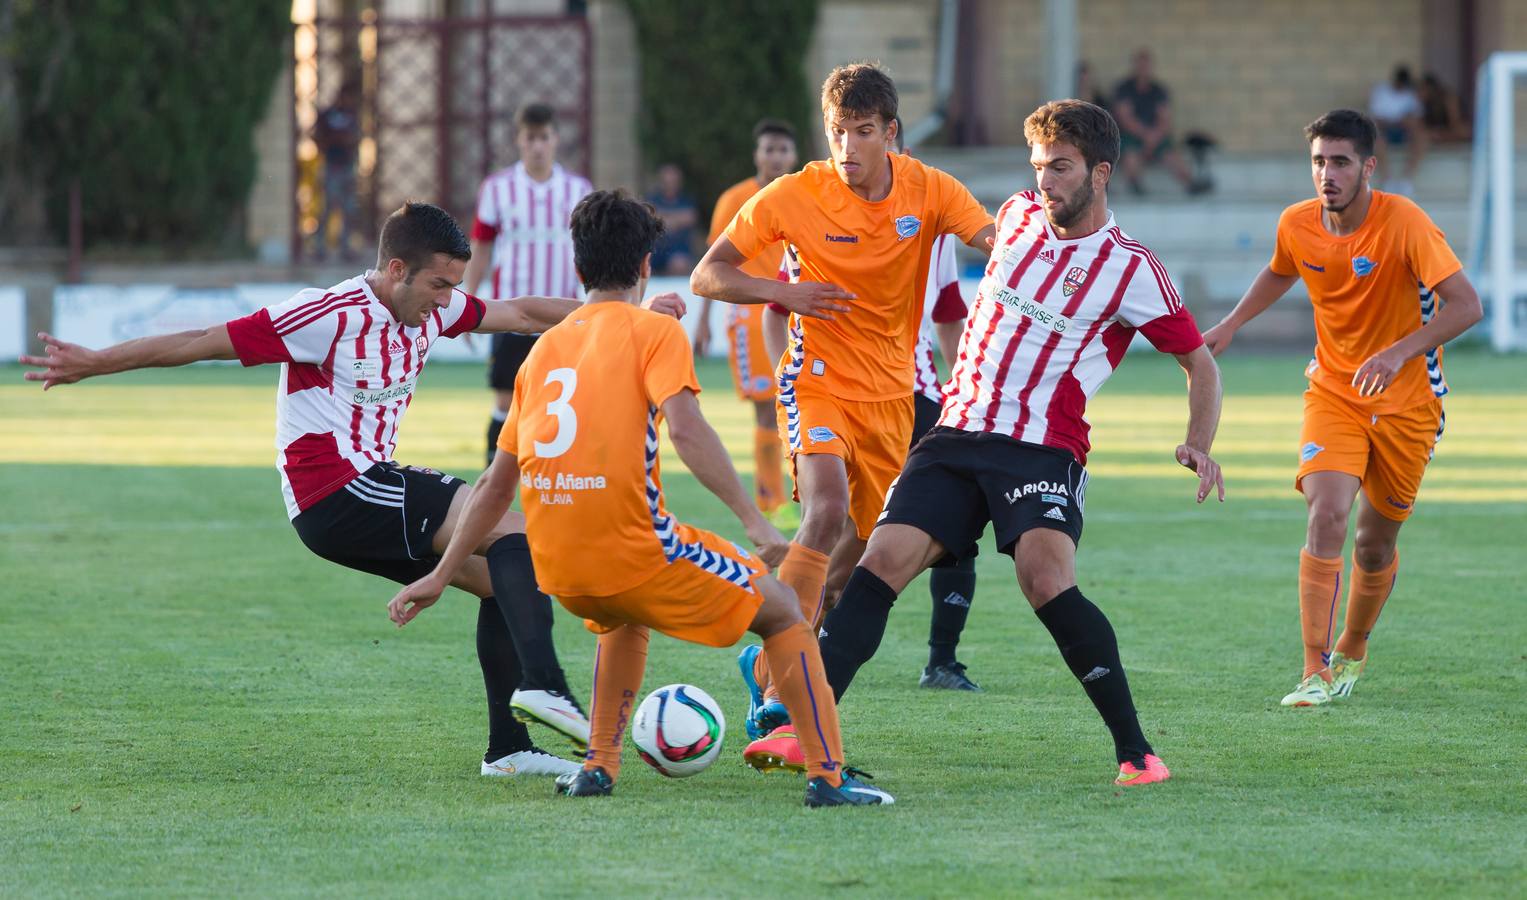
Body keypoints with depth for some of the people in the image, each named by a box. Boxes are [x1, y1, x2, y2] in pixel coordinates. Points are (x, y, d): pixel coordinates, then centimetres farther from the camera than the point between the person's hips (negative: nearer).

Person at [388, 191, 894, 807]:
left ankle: (599, 766, 28)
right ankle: (828, 775, 4)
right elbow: (685, 429, -15)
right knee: (780, 610, 12)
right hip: (633, 548, -6)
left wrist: (441, 576, 27)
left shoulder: (546, 346, 18)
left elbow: (497, 483, 20)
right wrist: (755, 523, -16)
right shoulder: (654, 331, 2)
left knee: (624, 615, 38)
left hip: (556, 568, 6)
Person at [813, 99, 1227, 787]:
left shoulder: (1131, 271, -3)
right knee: (883, 562, -13)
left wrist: (1198, 446, -10)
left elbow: (1199, 363, 6)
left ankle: (1134, 750, -18)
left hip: (1044, 450, -5)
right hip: (956, 435, 5)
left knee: (1046, 578, -28)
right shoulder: (1018, 215, 10)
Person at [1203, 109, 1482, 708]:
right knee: (1326, 515, -20)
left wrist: (1399, 353, -36)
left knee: (1376, 544, 7)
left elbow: (1465, 305, -26)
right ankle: (1316, 672, -19)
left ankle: (1352, 653, 35)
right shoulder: (1297, 225, -7)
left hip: (1407, 403, -2)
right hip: (1333, 391, 2)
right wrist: (1229, 327, 9)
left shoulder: (1403, 224, -21)